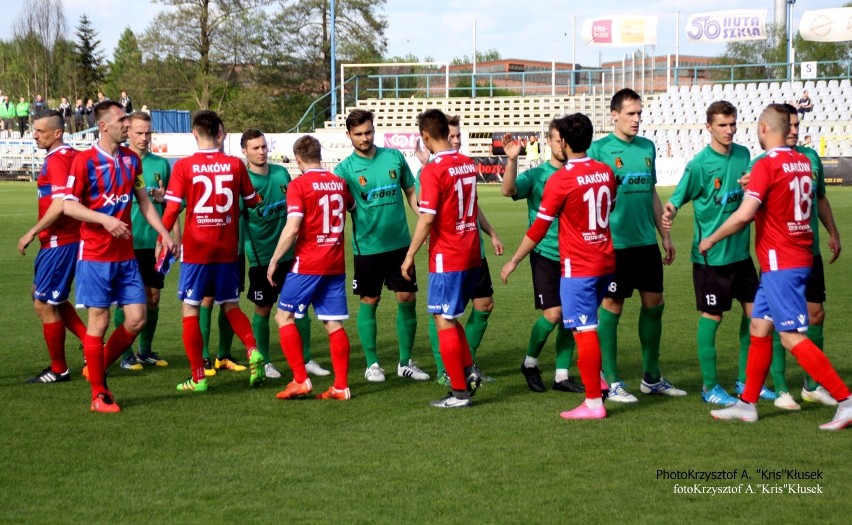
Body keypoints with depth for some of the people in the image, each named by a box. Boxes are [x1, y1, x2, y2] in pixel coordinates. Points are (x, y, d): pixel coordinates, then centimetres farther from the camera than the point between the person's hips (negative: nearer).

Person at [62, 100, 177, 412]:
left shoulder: (131, 159, 10)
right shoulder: (85, 161, -8)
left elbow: (143, 201, 19)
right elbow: (69, 206, -10)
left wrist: (164, 233, 11)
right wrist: (105, 219, -22)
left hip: (126, 255, 6)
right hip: (95, 255, -6)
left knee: (136, 319, 2)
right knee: (99, 320, -2)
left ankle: (99, 369, 23)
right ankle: (99, 395, 7)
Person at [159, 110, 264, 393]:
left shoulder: (183, 166, -8)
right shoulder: (235, 164, 0)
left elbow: (172, 210, -10)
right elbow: (252, 202, 12)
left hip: (196, 250, -3)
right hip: (228, 250, 3)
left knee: (190, 308, 6)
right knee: (230, 306, 17)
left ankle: (198, 377, 4)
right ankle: (253, 351, -6)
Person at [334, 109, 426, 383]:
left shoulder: (394, 157, 2)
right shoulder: (345, 169, -5)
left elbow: (411, 192, 10)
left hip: (400, 244, 2)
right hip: (367, 247, -2)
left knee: (407, 299, 3)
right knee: (369, 301, 5)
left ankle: (405, 362, 15)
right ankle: (372, 363, 16)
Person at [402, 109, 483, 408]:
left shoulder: (433, 171, -15)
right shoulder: (468, 164, 7)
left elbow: (427, 218, -19)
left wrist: (410, 256, -12)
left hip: (447, 257, -8)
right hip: (472, 255, 8)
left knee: (444, 321, 0)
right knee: (449, 317, 20)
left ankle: (459, 392, 1)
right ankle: (469, 371, 11)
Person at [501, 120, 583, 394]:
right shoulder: (536, 175, -4)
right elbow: (509, 190, -21)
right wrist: (511, 160, -35)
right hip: (546, 255, -4)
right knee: (553, 314, -10)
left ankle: (562, 376, 15)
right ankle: (530, 363, 14)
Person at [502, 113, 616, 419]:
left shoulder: (560, 180, -14)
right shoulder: (605, 173, 5)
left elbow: (539, 228, -11)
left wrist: (514, 261, -1)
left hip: (578, 267, -7)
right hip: (606, 262, 7)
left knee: (585, 331, -5)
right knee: (588, 324, 24)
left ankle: (594, 402, -4)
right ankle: (597, 380, 25)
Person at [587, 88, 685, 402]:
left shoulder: (647, 147, 11)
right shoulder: (599, 149, -7)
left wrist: (665, 235, 18)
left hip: (646, 241, 6)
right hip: (615, 243, -6)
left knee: (654, 303, 9)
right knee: (612, 307, -1)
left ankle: (652, 377, 21)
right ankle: (611, 382, 8)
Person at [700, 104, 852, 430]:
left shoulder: (767, 165, -16)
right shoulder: (802, 162, 8)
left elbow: (743, 215, -22)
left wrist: (710, 240, -8)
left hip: (781, 264, -9)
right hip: (798, 258, 9)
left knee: (793, 337, -8)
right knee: (759, 327, 14)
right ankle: (747, 404, 19)